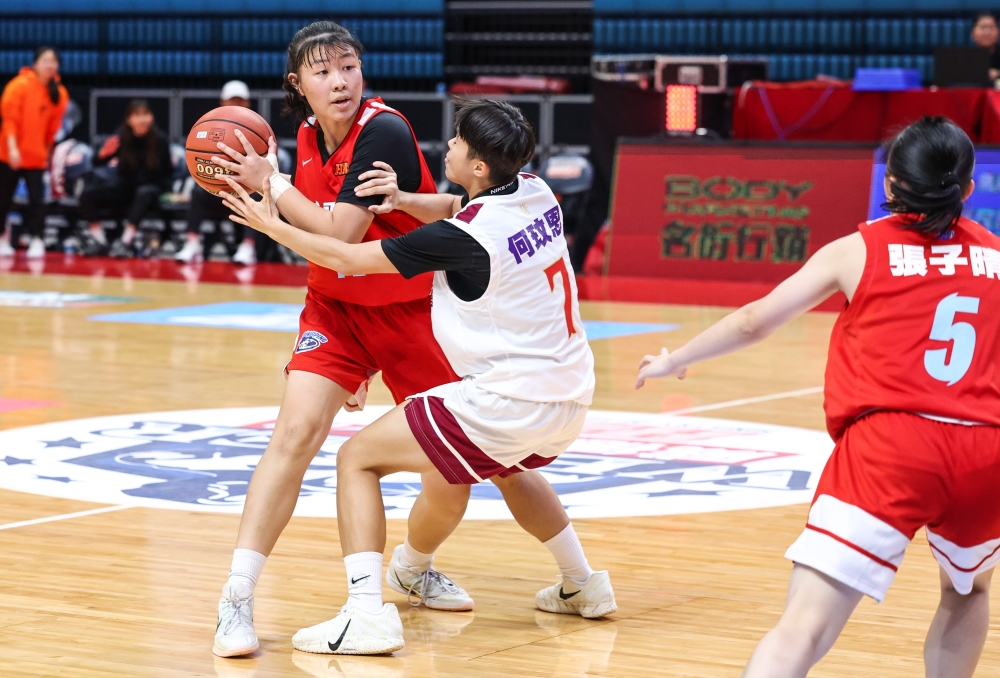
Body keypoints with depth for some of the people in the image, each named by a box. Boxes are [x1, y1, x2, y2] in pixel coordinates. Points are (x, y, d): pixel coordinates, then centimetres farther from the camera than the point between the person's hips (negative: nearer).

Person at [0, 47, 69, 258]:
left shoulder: (59, 94, 3)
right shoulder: (19, 85, -10)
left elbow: (52, 127, 9)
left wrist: (47, 150, 8)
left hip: (36, 156, 3)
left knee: (37, 199, -7)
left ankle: (37, 241, -4)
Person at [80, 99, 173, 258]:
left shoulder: (159, 140, -12)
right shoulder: (121, 138, -10)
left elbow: (167, 172, 1)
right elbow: (97, 163, -10)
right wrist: (104, 154, -32)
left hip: (151, 187, -3)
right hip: (124, 189, 3)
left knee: (144, 193, -38)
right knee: (88, 194, -17)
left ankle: (126, 242, -37)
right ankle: (99, 241, -14)